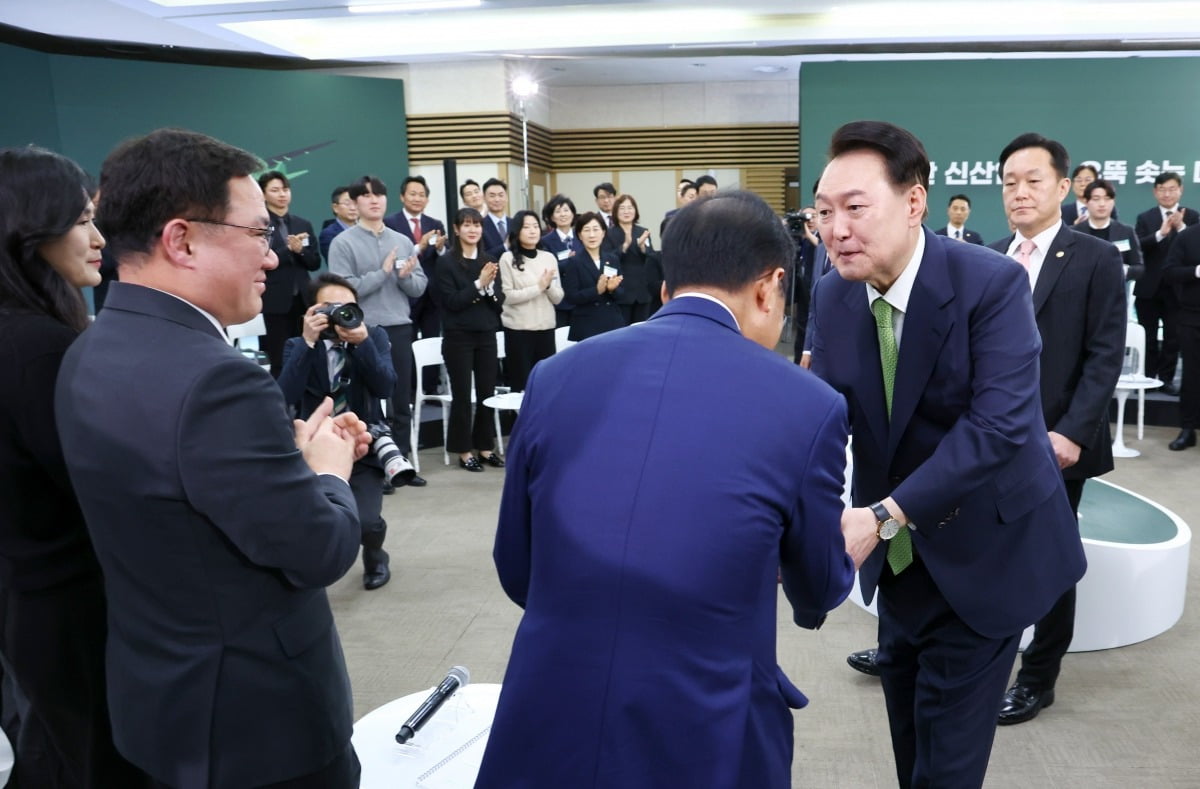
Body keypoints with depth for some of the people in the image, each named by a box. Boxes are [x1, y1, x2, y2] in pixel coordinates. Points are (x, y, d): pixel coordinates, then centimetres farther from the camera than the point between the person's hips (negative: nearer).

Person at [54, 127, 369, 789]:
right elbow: (320, 552, -23)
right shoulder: (214, 378, -30)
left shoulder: (91, 354, -1)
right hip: (255, 715, -8)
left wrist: (293, 451, 2)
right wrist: (328, 469, -5)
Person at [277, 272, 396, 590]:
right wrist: (307, 341, -25)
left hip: (363, 449, 0)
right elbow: (286, 396, -19)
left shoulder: (375, 336, 1)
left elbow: (385, 388, -14)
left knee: (365, 522, -20)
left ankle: (375, 557, 18)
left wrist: (363, 342, -26)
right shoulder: (297, 346, -1)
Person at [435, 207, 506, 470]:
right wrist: (478, 283, -18)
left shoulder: (489, 261, 9)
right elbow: (451, 301, -13)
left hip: (486, 335, 4)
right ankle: (464, 451, 12)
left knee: (487, 393, 7)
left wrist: (490, 286, -14)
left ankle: (484, 448, 20)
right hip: (459, 337, -4)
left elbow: (501, 301, 5)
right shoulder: (447, 261, -5)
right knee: (462, 395, 1)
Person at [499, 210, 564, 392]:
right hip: (518, 329, -3)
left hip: (546, 328, 4)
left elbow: (558, 298, 6)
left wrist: (549, 286, -14)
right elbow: (507, 296, -11)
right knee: (521, 384, 2)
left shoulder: (549, 258, 7)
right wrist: (539, 287, -12)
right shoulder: (508, 258, -4)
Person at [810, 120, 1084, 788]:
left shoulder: (993, 283, -22)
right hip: (899, 551, 5)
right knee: (908, 721, 22)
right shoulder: (832, 295, -7)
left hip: (985, 547, -5)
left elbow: (1000, 423, -30)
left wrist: (882, 515, -38)